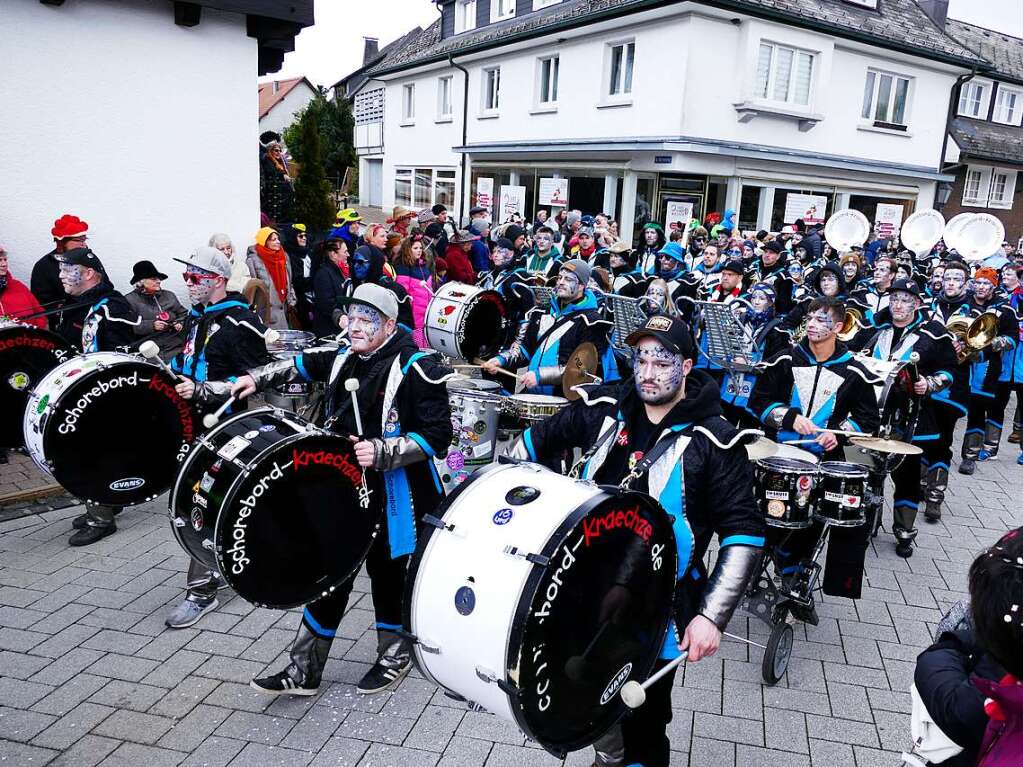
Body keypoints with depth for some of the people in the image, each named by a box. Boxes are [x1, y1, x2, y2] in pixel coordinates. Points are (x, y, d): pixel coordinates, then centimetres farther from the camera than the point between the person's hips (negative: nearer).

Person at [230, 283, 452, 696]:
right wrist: (258, 377, 15)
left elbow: (436, 436, -20)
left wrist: (381, 451, -30)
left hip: (393, 497, -6)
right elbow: (303, 364, 26)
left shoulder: (416, 368, -17)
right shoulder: (344, 359, 5)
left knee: (387, 572, 11)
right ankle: (304, 670, 26)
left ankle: (396, 654, 37)